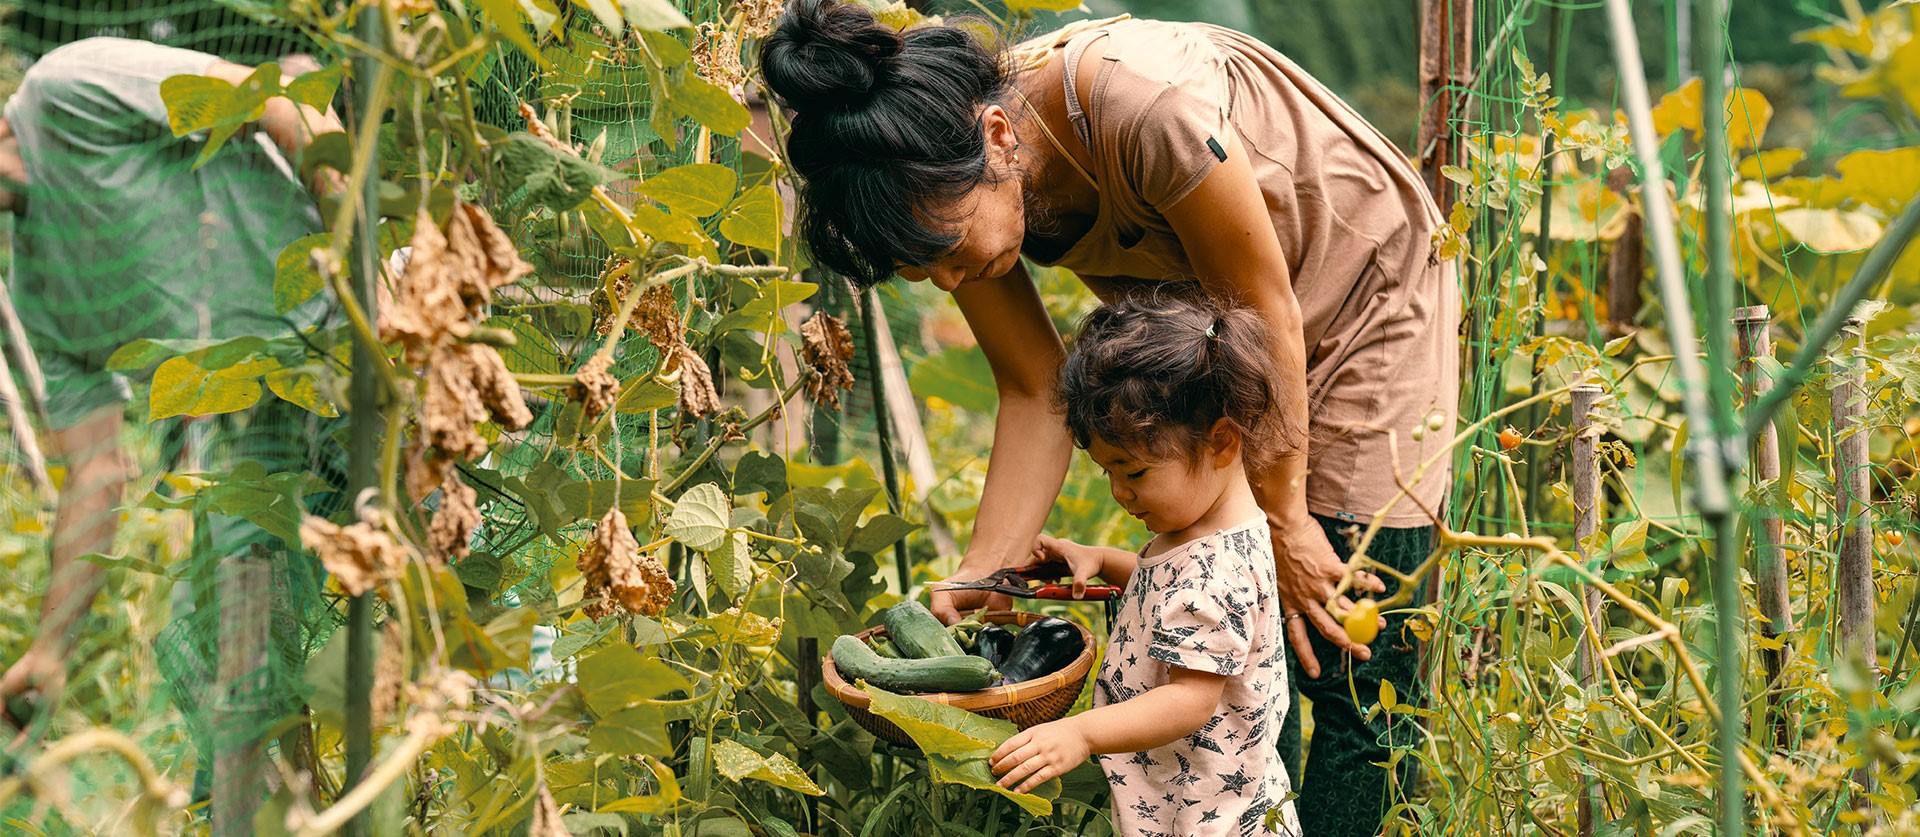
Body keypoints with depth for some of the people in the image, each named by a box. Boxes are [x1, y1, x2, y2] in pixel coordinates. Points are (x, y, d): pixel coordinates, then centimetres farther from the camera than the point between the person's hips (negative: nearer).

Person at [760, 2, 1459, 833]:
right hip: (1200, 329, 5)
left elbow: (1265, 315, -26)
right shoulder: (948, 188, -20)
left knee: (1353, 665, -7)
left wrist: (1283, 516, -14)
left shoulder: (1148, 112, -40)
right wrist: (979, 578, -20)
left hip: (1363, 290, -5)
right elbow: (1036, 392, -10)